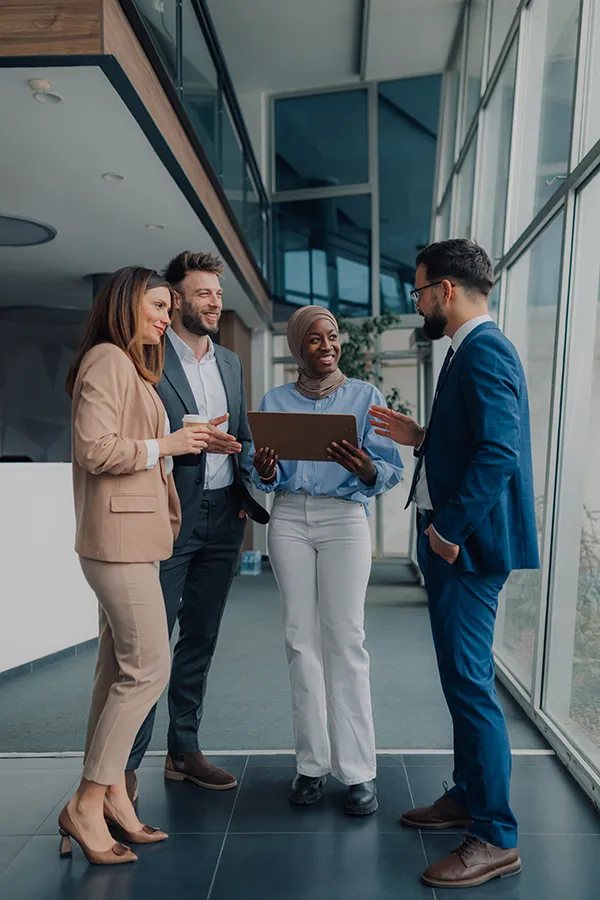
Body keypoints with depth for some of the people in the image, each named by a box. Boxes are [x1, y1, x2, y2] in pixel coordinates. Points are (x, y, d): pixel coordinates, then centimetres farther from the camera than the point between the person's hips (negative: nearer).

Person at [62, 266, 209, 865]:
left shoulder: (131, 366, 21)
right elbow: (96, 449, -18)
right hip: (118, 534, -10)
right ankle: (86, 805, 5)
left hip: (134, 535, 10)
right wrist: (165, 445, -11)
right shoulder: (106, 360, -9)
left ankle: (110, 794, 21)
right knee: (149, 666, -7)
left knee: (119, 669, 11)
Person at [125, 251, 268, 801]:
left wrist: (250, 493, 7)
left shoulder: (231, 362, 15)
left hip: (223, 514, 6)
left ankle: (185, 750, 27)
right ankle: (128, 762, 14)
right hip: (169, 514, -6)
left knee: (202, 636, 13)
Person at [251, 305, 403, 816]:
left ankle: (358, 771, 5)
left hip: (344, 518, -2)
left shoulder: (364, 396, 6)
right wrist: (265, 471, -13)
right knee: (302, 639, 2)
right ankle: (313, 763, 14)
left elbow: (391, 470, 0)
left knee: (346, 640, -6)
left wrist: (365, 468, -22)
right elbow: (266, 479, 10)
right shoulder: (275, 401, 13)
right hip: (289, 518, 2)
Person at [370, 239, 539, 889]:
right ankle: (467, 797, 35)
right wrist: (421, 438, 10)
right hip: (455, 544, 11)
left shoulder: (483, 350, -15)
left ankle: (496, 838, 11)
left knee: (470, 684, -3)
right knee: (462, 680, 19)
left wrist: (449, 528, -22)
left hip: (469, 544, -11)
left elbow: (499, 450, -25)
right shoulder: (473, 350, 17)